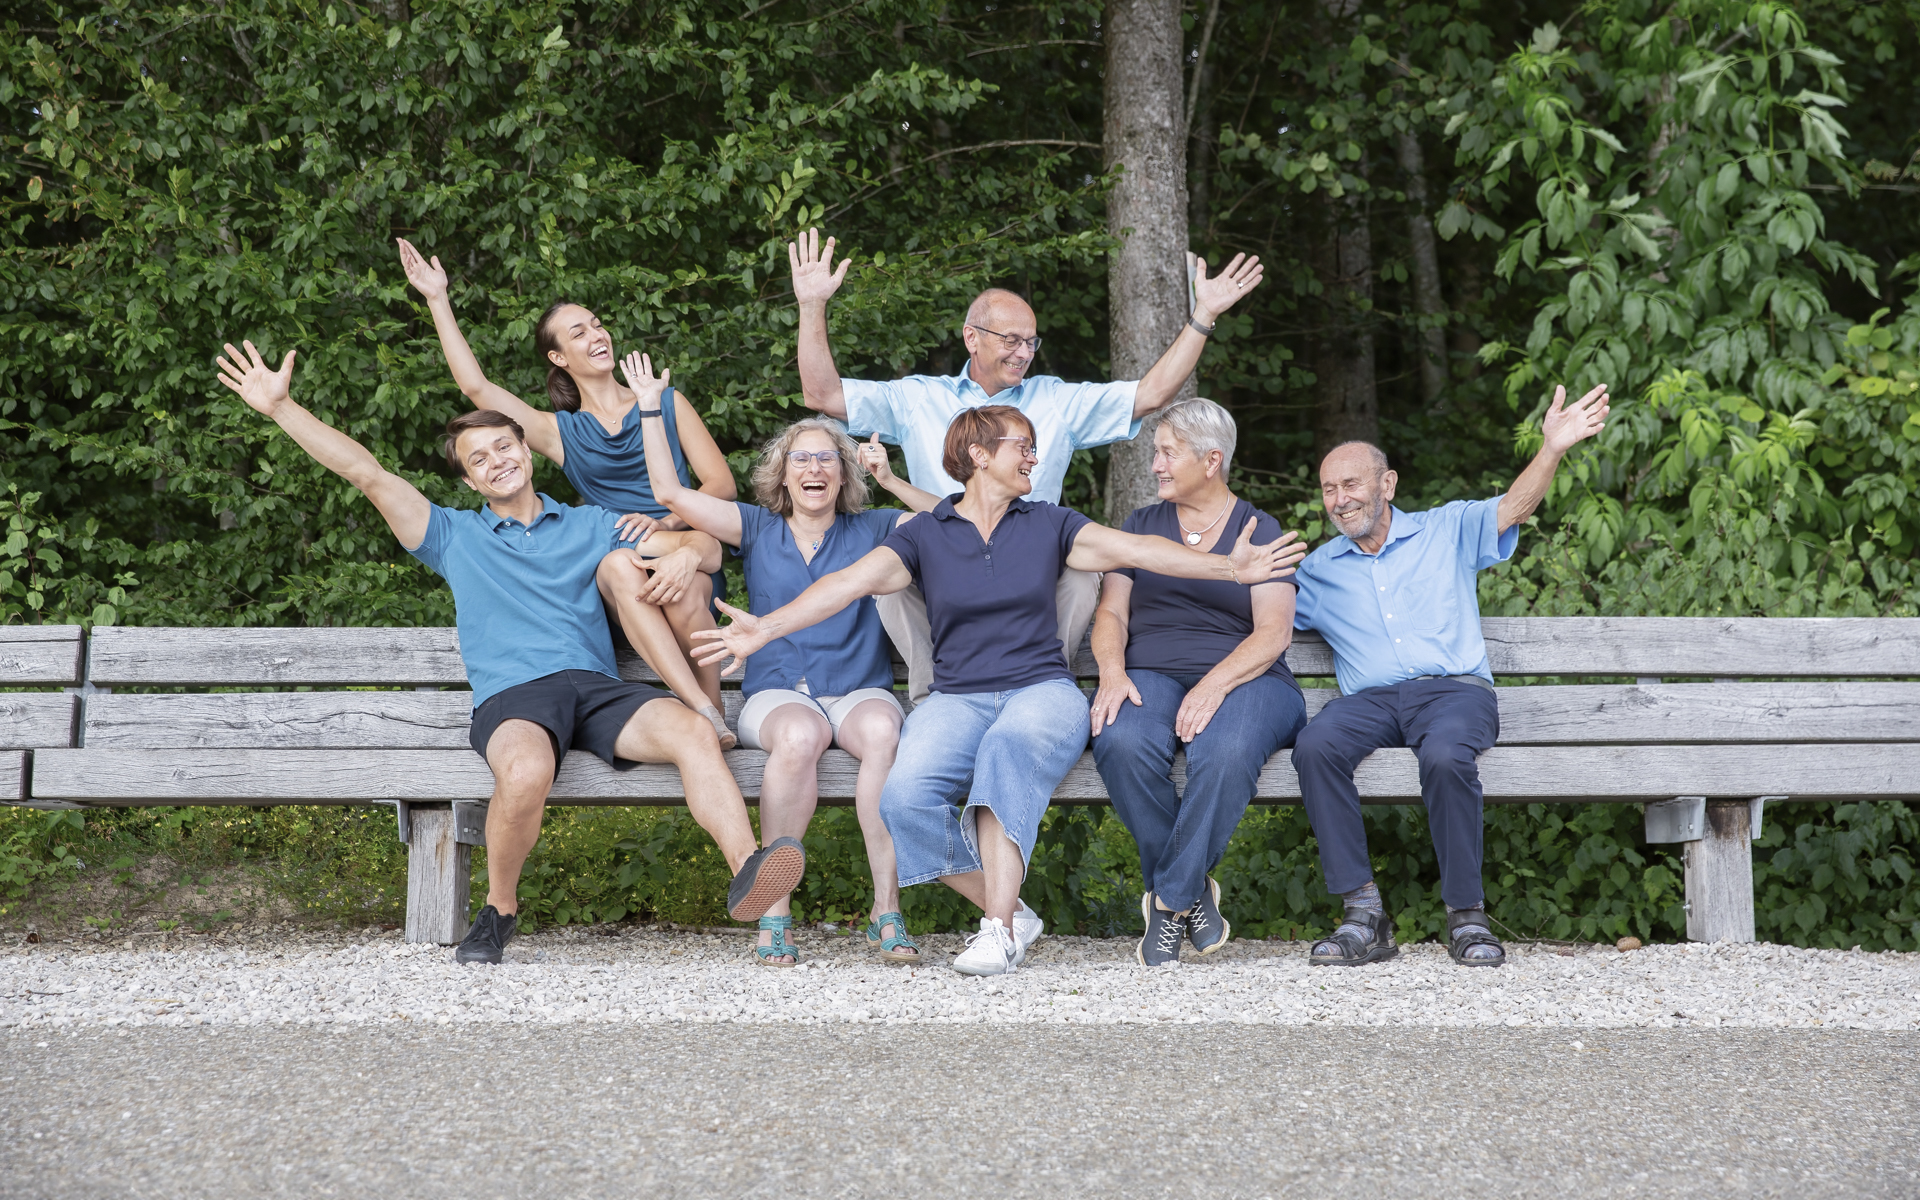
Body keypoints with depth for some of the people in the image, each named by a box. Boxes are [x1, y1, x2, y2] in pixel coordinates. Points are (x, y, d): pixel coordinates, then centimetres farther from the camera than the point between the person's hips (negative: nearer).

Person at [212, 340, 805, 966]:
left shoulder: (592, 525, 26)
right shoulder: (456, 536, 23)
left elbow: (708, 549, 22)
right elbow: (367, 474, 14)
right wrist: (280, 406, 8)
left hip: (598, 688, 2)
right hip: (512, 696, -2)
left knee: (694, 731, -30)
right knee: (526, 772, -37)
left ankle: (746, 873, -44)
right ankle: (499, 908, -14)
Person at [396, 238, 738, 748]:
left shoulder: (666, 403, 16)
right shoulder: (561, 432, 18)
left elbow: (721, 483, 8)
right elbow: (475, 386, 7)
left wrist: (665, 523, -11)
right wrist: (437, 300, 9)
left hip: (685, 552, 0)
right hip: (616, 577, 0)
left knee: (679, 587, -38)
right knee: (622, 570, -38)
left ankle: (715, 714, -26)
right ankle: (705, 717, -46)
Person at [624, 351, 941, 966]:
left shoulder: (872, 530, 15)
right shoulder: (758, 529, 15)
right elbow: (671, 492, 8)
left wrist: (893, 482, -2)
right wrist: (650, 408, 6)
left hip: (860, 690, 1)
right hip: (777, 693, 0)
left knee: (882, 730, -37)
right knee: (799, 735, -38)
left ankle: (887, 908, -34)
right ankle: (774, 909, -31)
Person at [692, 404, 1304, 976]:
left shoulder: (1048, 525, 13)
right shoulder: (924, 534, 10)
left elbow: (1137, 550, 3)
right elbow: (852, 580, -3)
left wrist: (1230, 567, -10)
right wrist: (769, 626, -18)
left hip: (1042, 690, -1)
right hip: (957, 698, 1)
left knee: (1011, 745, -38)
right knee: (906, 797, -30)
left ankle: (998, 929, -37)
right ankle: (1011, 915, -14)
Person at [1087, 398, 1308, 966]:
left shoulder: (1259, 530, 10)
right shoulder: (1141, 525, 20)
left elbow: (1274, 632, -2)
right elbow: (1111, 612, 13)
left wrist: (1215, 684, -19)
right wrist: (1112, 672, -10)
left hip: (1243, 679, -2)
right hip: (1150, 676, 2)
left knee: (1227, 752, -39)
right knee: (1122, 742, -34)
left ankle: (1169, 899, -24)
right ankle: (1195, 891, -19)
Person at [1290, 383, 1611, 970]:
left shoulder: (1448, 530, 17)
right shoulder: (1317, 570, 22)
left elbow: (1513, 507, 2)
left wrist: (1553, 448, -15)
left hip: (1454, 687, -2)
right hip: (1367, 698, 2)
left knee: (1445, 757, -37)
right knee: (1315, 746, -33)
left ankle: (1467, 915, -21)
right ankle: (1362, 912, -29)